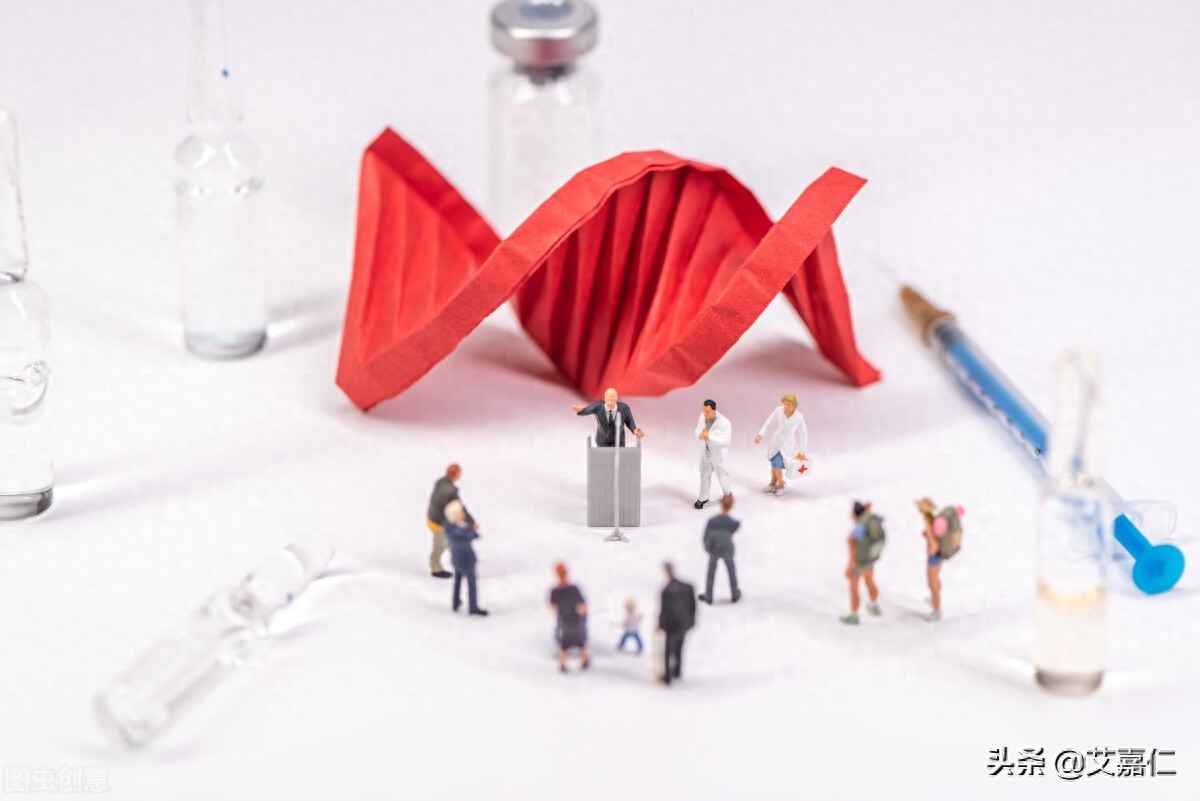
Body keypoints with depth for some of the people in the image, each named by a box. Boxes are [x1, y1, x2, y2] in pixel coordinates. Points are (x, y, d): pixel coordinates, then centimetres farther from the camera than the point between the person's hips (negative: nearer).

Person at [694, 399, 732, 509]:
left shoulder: (724, 422, -29)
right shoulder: (703, 416, -12)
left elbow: (725, 441, -31)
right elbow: (697, 431, 0)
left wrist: (709, 436, -39)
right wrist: (701, 434, -26)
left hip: (718, 453, -4)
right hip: (705, 451, 4)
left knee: (722, 474, 15)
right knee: (704, 475, 15)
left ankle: (728, 495, 41)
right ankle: (703, 498, 31)